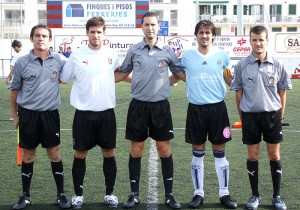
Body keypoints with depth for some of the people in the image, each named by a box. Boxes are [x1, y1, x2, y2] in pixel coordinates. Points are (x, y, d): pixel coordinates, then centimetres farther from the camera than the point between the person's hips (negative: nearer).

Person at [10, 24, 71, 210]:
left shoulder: (59, 60, 0)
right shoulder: (22, 62, -2)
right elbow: (15, 90, 6)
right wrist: (15, 115, 8)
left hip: (50, 113, 1)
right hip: (27, 113, 0)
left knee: (55, 154, 5)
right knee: (28, 155, 8)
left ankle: (61, 195, 16)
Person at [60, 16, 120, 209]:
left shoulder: (112, 55, 2)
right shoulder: (77, 56, -5)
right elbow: (63, 79, 6)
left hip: (107, 112, 2)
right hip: (84, 113, -2)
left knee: (109, 153, 8)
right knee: (80, 154, 6)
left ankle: (110, 193, 22)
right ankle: (78, 194, 21)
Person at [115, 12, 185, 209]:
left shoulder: (167, 50, 0)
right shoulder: (134, 50, 3)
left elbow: (181, 72, 9)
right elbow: (123, 73, 13)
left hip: (160, 106, 0)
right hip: (138, 105, 1)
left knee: (164, 150, 4)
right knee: (136, 150, 5)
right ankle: (134, 194, 17)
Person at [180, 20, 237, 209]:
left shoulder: (222, 55, 3)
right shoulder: (187, 56, 2)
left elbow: (230, 80, 14)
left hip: (217, 107, 0)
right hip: (196, 108, 0)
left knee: (220, 153, 5)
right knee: (198, 153, 6)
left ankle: (224, 193, 16)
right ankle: (199, 193, 18)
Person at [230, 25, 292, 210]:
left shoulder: (277, 65, -2)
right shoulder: (241, 66, -2)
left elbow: (282, 92, 6)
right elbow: (238, 93, 4)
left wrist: (280, 116, 5)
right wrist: (242, 117, 4)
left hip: (272, 115, 0)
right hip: (250, 115, 0)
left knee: (275, 155, 6)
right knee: (253, 156, 7)